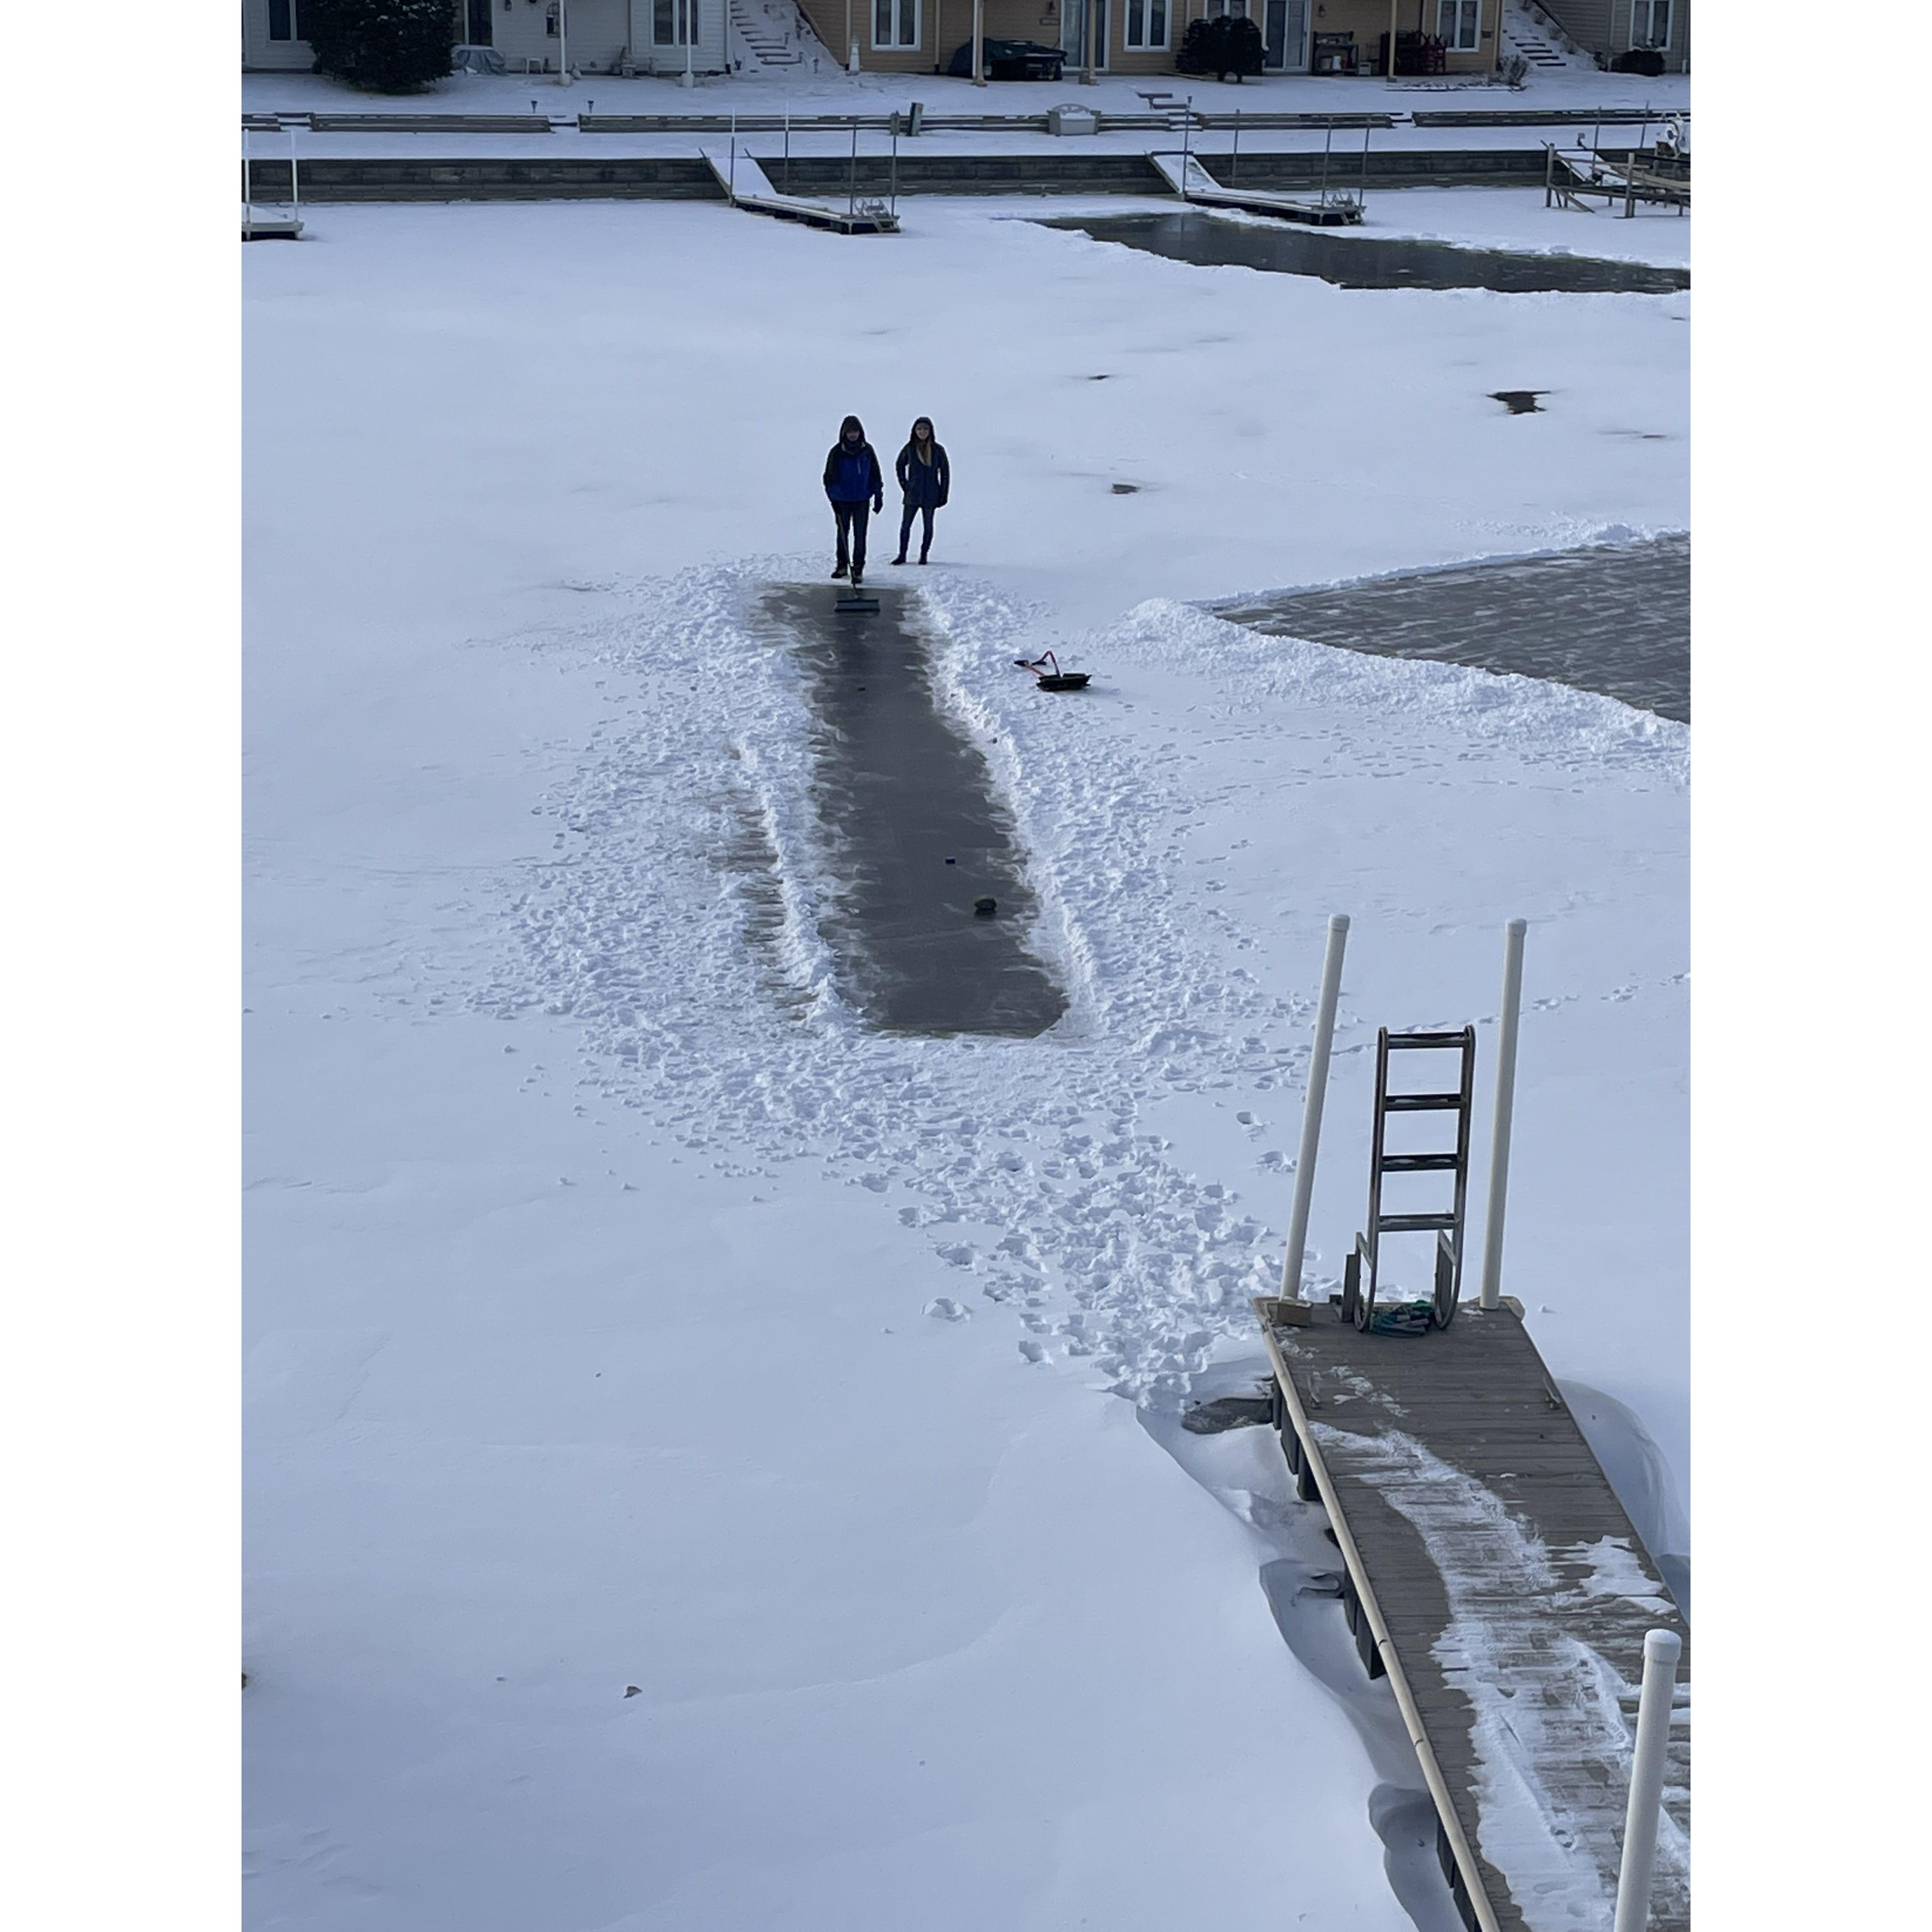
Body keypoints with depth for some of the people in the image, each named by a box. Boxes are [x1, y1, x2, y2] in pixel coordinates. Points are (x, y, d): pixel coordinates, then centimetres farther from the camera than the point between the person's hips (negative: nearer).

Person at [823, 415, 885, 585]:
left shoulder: (867, 451, 2)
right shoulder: (837, 452, -3)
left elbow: (875, 474, 10)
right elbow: (830, 476, -1)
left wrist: (878, 495, 7)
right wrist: (833, 497, -9)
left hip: (862, 500, 0)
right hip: (842, 500, 0)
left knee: (860, 535, -2)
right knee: (843, 532, 12)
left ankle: (858, 569, 1)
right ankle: (842, 565, 25)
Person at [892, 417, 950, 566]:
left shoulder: (938, 450, -3)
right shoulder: (910, 449, 0)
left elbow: (945, 472, 3)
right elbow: (900, 465, 16)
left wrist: (944, 494, -1)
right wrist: (904, 484, 7)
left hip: (930, 495, -1)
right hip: (912, 494, 1)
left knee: (928, 526, 6)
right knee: (905, 525, 1)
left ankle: (924, 555, 15)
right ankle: (902, 555, 10)